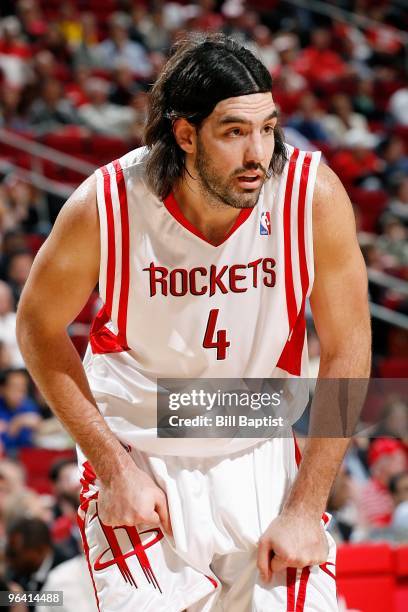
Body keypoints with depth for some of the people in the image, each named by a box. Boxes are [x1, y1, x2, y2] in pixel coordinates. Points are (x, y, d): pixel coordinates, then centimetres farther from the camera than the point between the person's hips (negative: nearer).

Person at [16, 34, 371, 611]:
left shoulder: (314, 194, -18)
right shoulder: (105, 206, -20)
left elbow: (346, 352, -9)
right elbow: (39, 327, -4)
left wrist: (304, 510, -11)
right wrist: (116, 469, -8)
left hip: (264, 457, 1)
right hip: (138, 454, -1)